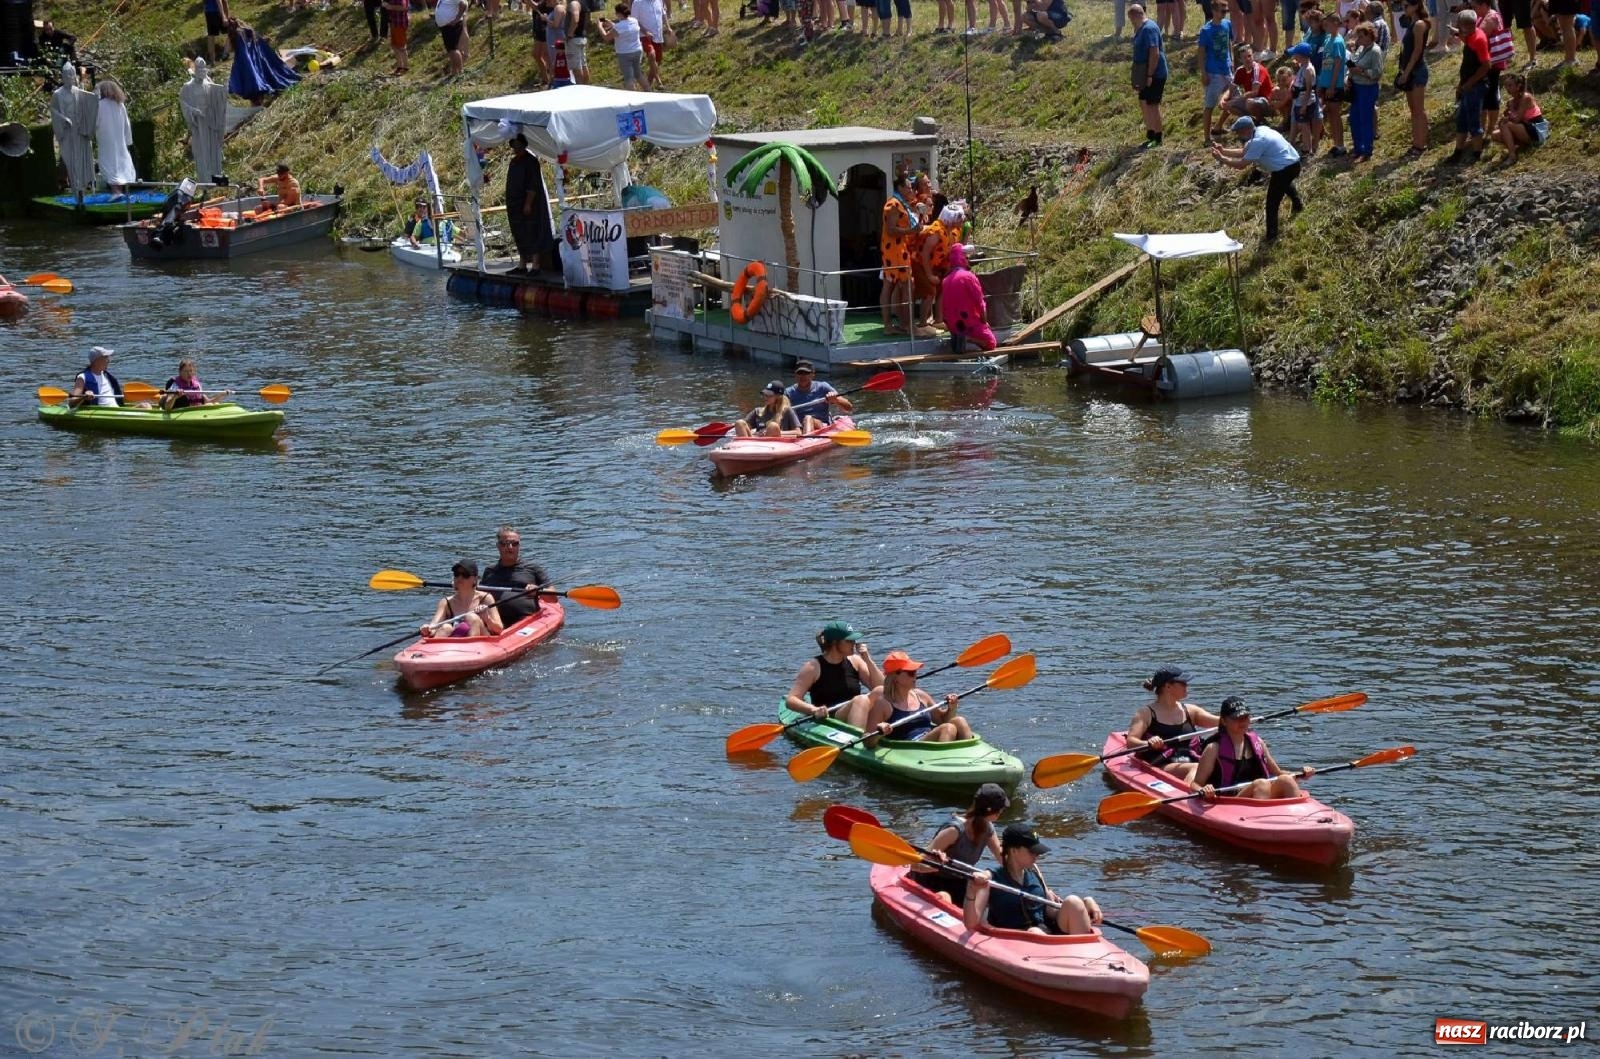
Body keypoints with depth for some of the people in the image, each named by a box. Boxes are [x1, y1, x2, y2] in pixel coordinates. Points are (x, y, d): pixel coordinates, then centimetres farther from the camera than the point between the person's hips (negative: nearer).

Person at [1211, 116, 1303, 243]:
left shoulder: (1258, 142, -25)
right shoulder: (1259, 133, 6)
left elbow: (1241, 164, -23)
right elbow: (1243, 152, 13)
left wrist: (1221, 158, -15)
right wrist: (1223, 151, 4)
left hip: (1284, 169, -11)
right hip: (1293, 163, 11)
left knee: (1272, 203, -2)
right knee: (1284, 183, 43)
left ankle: (1271, 236, 6)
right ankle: (1297, 204, 68)